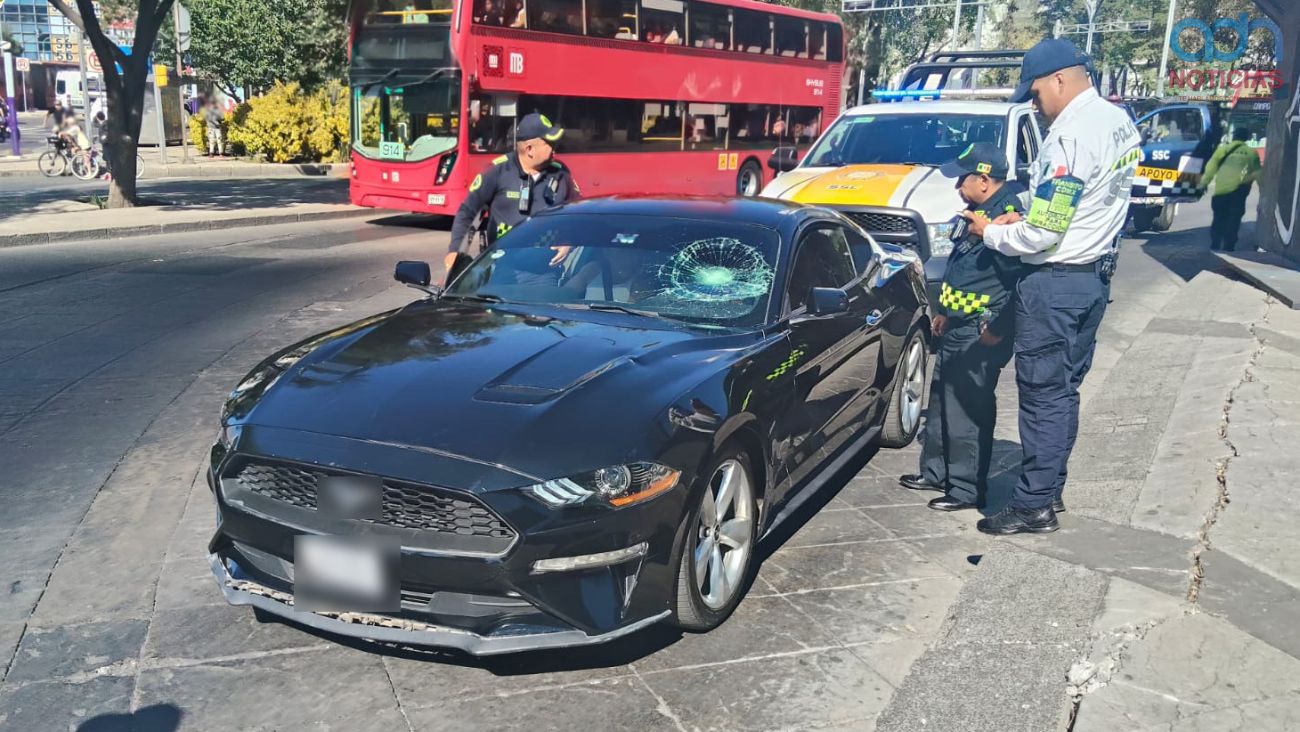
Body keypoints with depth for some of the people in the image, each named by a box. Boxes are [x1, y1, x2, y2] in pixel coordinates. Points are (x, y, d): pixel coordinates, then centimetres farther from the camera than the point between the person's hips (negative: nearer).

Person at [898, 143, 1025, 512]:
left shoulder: (1006, 215, -19)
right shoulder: (980, 211, 13)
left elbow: (1016, 277, -24)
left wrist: (996, 328, -23)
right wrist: (944, 312, 25)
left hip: (979, 335, -10)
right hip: (957, 329, 11)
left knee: (967, 412, -3)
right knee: (941, 403, 19)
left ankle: (967, 489, 8)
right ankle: (936, 471, 32)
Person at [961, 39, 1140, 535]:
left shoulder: (1071, 135, -21)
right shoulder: (1120, 123, 9)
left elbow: (1044, 233, -21)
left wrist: (990, 234, -4)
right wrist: (1027, 215, 7)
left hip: (1055, 283, -9)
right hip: (1095, 275, 10)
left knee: (1042, 395, -1)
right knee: (1064, 391, 16)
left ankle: (1034, 504, 7)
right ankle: (1051, 488, 26)